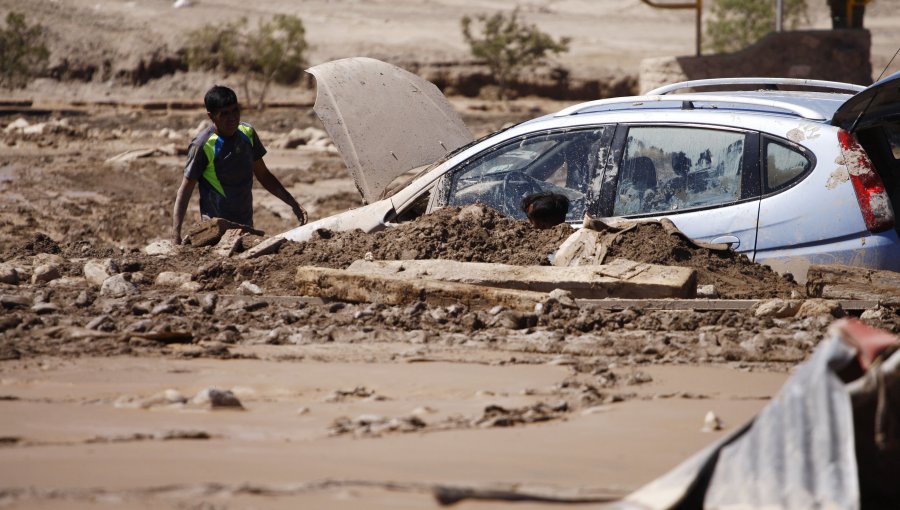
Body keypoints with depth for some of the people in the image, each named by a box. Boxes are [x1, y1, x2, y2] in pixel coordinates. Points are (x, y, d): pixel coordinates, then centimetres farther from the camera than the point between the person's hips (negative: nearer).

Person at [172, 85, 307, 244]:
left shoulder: (248, 134, 4)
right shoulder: (203, 146, -13)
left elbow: (263, 175, 17)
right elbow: (185, 190, -9)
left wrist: (293, 203, 12)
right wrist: (176, 234, -18)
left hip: (246, 225, 6)